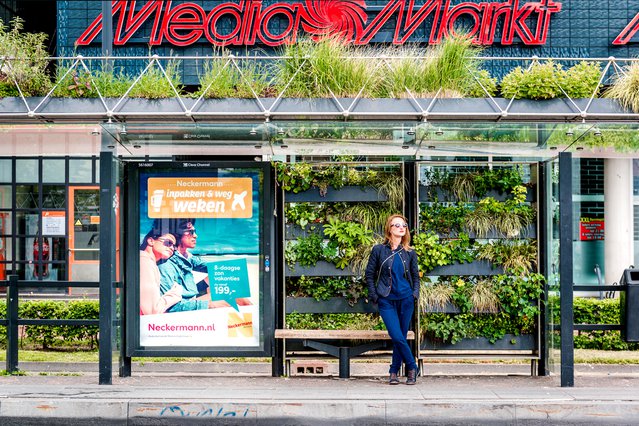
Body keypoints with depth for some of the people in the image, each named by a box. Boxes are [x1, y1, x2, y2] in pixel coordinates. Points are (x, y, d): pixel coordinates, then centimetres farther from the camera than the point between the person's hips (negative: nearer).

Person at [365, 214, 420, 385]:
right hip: (386, 301, -2)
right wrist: (374, 296, -2)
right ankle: (412, 367, 4)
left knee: (401, 337, 4)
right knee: (397, 337, -12)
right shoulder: (379, 250, 0)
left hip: (406, 300, 2)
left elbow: (415, 275, 17)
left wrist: (415, 293, 3)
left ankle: (394, 372, 16)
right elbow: (370, 274, 5)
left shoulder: (409, 253, 7)